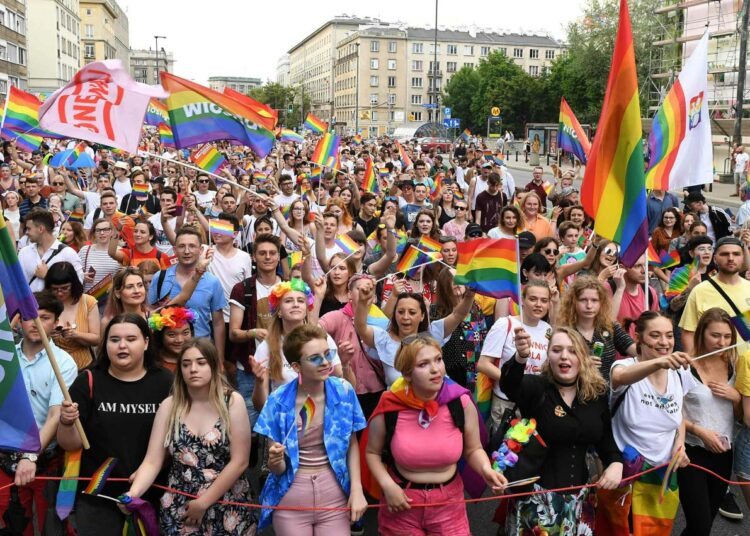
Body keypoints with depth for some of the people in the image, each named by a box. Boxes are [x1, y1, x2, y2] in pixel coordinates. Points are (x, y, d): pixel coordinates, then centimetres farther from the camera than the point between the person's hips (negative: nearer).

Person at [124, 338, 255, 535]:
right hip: (179, 512, 2)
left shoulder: (232, 402, -8)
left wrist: (203, 503, -14)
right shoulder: (169, 406, -2)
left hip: (228, 511, -2)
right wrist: (132, 494, -23)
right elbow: (152, 462, -6)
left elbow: (239, 462, -11)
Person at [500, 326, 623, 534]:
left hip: (578, 495, 4)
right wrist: (520, 358, -56)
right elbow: (508, 383, -35)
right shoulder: (535, 387, -13)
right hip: (538, 494, -4)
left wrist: (616, 462, -8)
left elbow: (606, 437, 12)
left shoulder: (597, 394, 2)